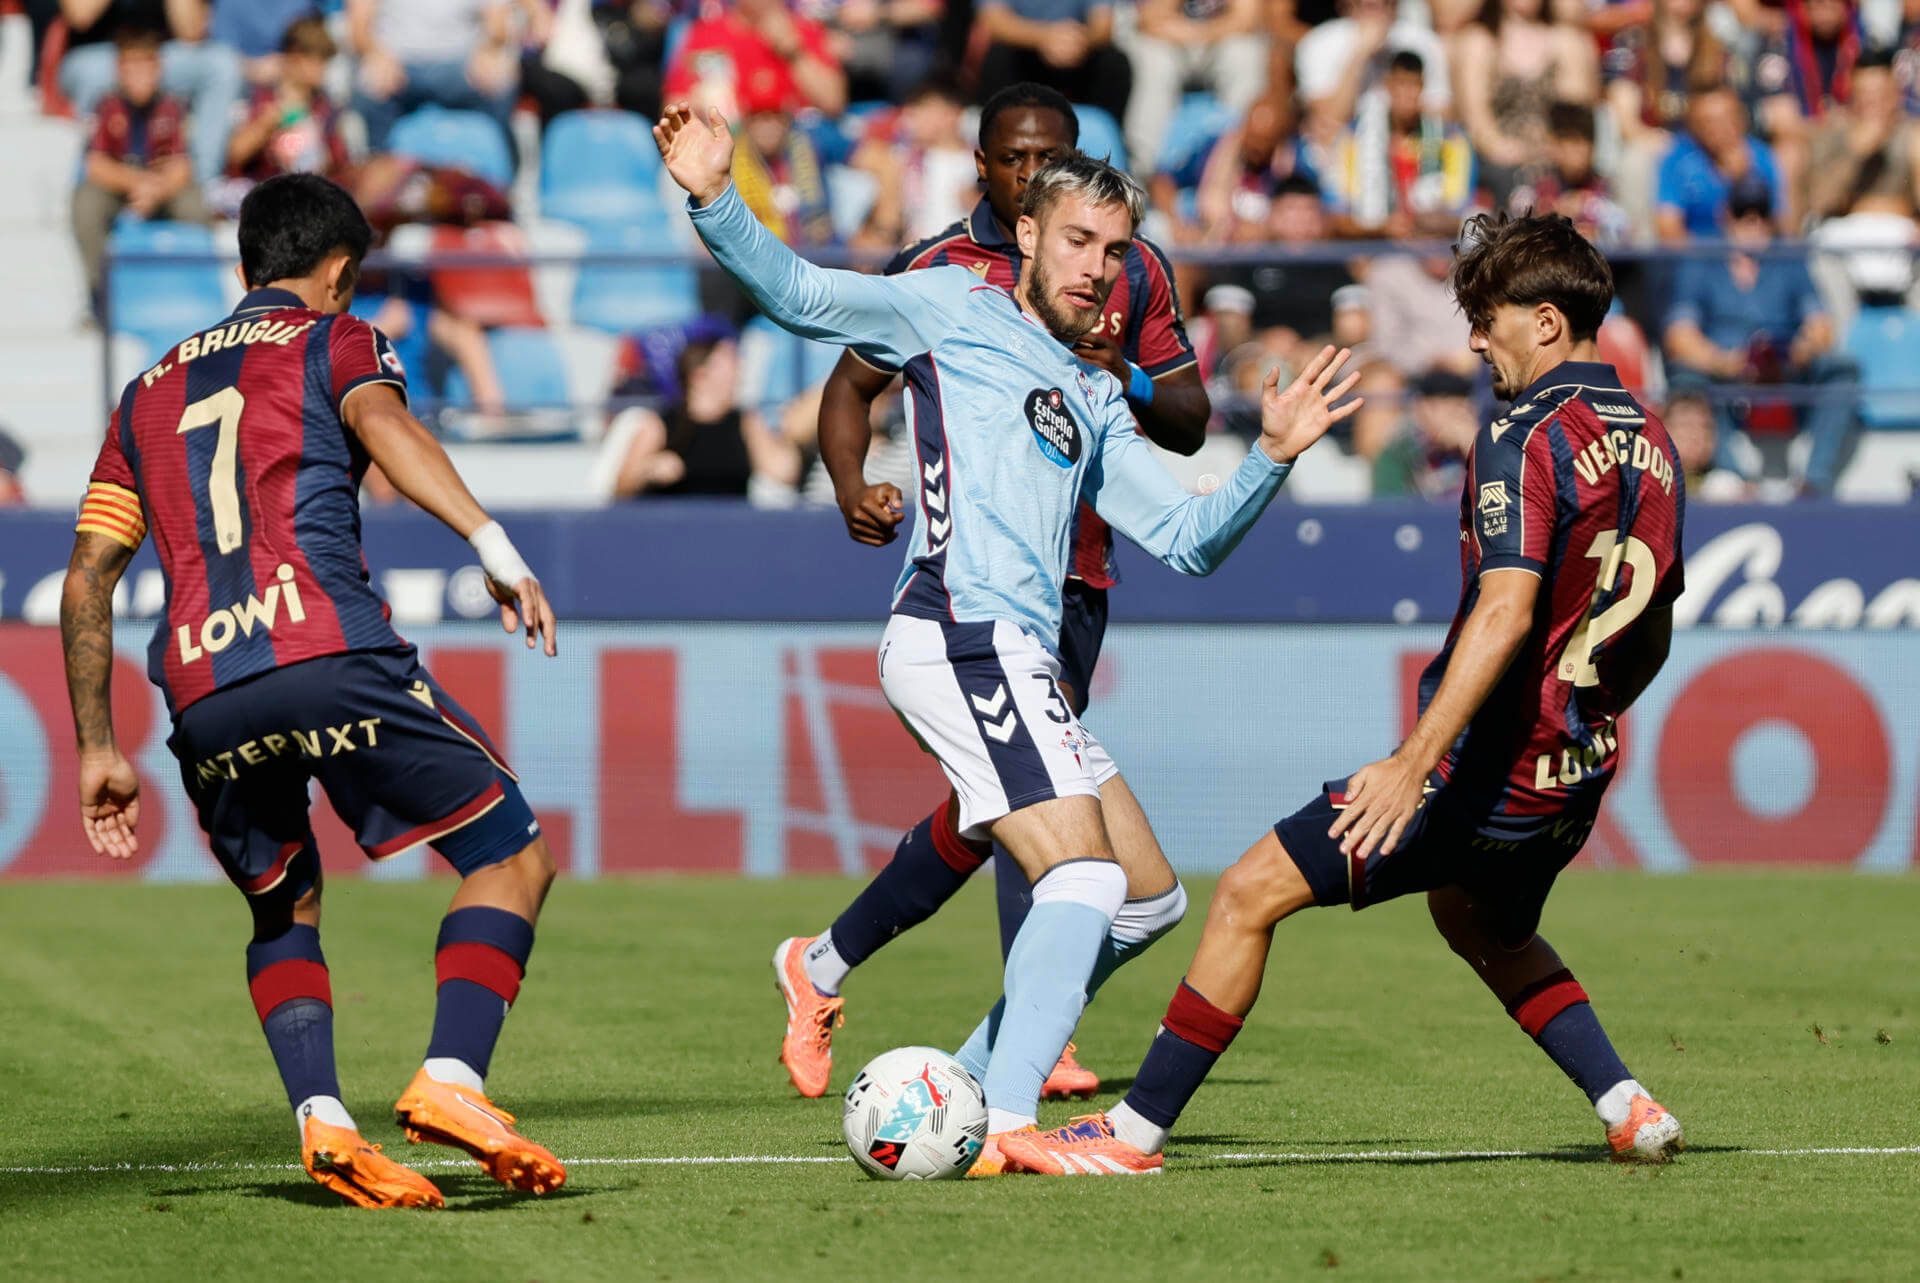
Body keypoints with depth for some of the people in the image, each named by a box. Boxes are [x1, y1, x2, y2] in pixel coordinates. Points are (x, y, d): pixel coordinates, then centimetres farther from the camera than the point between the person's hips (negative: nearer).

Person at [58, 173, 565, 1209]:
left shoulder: (149, 391, 29)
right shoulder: (335, 341, 16)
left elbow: (87, 578, 24)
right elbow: (382, 424, -8)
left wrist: (97, 750, 27)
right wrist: (493, 545, -20)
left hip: (200, 693, 5)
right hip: (327, 650, -5)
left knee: (282, 918, 24)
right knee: (512, 859, 6)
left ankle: (320, 1117, -1)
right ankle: (451, 1080, -14)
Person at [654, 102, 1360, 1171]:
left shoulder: (1095, 402, 26)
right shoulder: (952, 307, 7)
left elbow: (1187, 539, 23)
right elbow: (801, 293, -1)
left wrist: (1273, 457, 9)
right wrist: (717, 203, -17)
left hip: (1022, 663, 9)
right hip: (962, 634, -9)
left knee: (1150, 901, 11)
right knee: (1086, 877, -20)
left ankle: (962, 1089, 13)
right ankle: (1009, 1125, -26)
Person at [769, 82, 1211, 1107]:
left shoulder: (1131, 271, 9)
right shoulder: (935, 273, 0)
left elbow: (1189, 424, 10)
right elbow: (853, 384, 9)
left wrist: (1129, 380, -12)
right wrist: (851, 486, -9)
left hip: (1077, 573, 5)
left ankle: (824, 965, 28)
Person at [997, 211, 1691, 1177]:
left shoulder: (1524, 438, -17)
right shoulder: (1649, 444, 9)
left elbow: (1506, 609, -30)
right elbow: (1651, 634, 18)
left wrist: (1417, 762, -36)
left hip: (1486, 772, -9)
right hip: (1576, 778, 9)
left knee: (1250, 893, -4)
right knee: (1490, 935, 35)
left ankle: (1135, 1131, -3)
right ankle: (1630, 1110, 25)